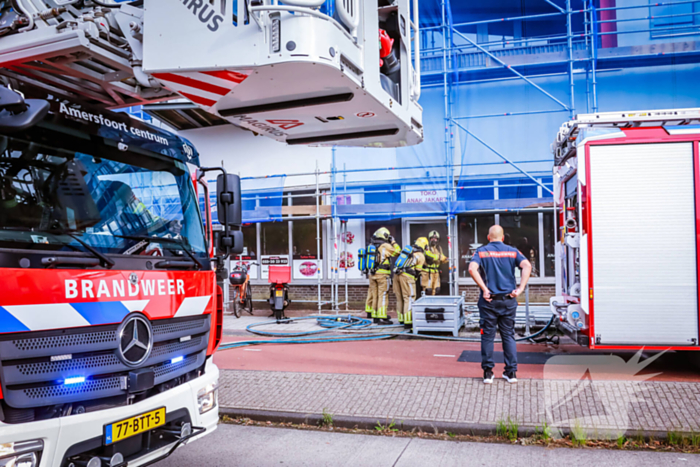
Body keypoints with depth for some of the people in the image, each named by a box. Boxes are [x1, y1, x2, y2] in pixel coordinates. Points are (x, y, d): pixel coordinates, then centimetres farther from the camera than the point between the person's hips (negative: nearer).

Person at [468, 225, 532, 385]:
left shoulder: (481, 251, 1)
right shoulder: (512, 251, 5)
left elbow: (472, 268, -17)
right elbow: (527, 266, -11)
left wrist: (484, 289, -14)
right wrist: (520, 288, -10)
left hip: (489, 300, -1)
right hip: (508, 300, 2)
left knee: (487, 336, 7)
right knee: (509, 335, 11)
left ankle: (488, 372, 10)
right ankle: (511, 372, 14)